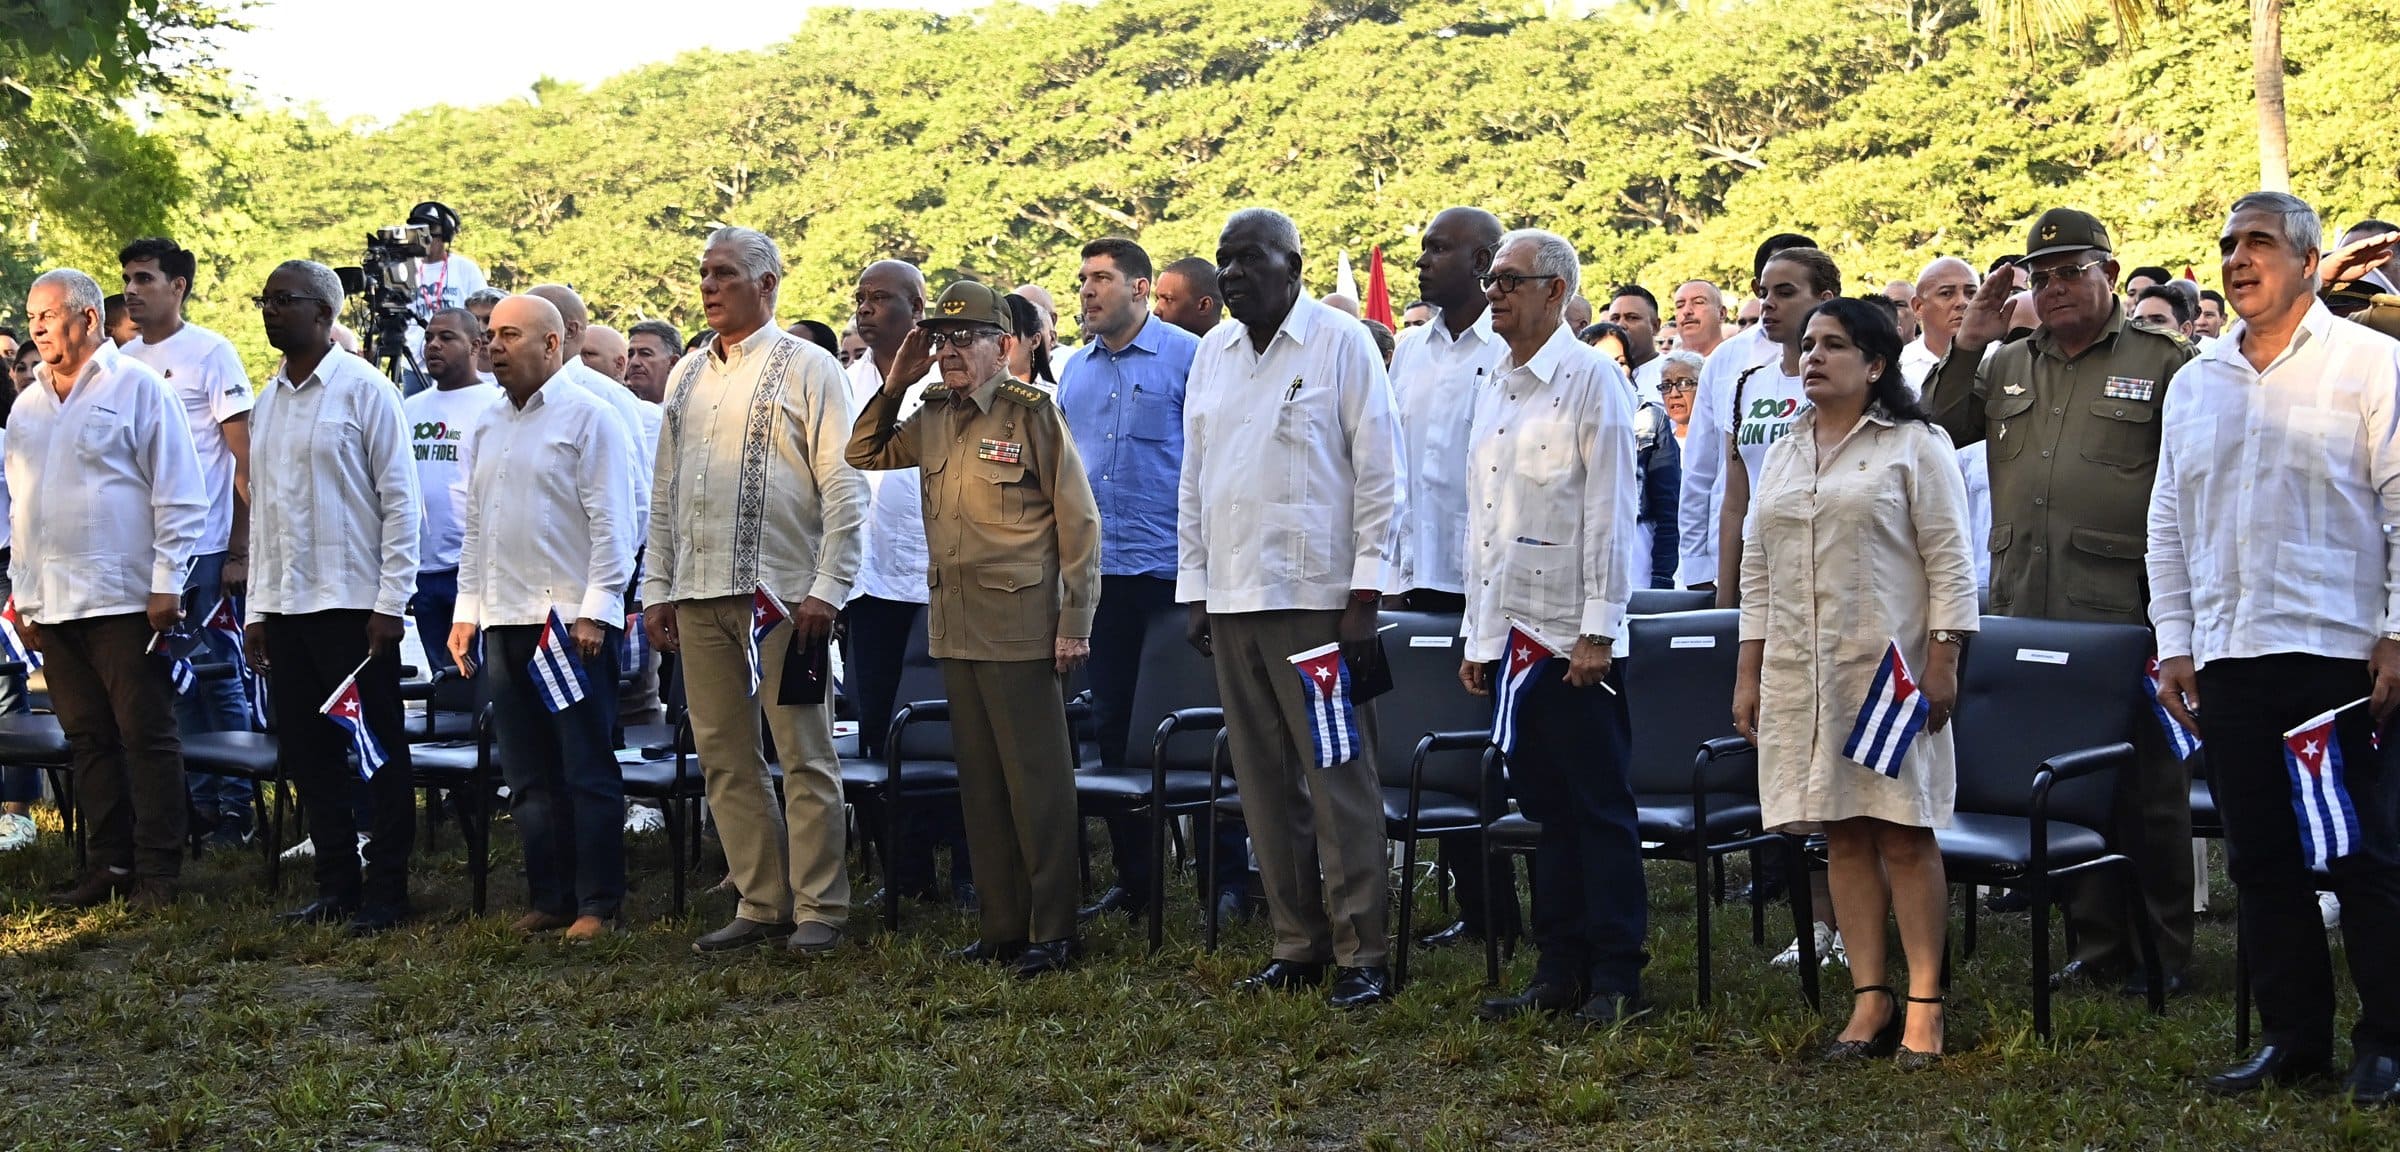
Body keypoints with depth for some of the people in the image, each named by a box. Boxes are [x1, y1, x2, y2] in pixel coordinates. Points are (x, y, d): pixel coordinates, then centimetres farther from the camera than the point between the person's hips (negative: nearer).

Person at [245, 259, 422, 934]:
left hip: (352, 602, -6)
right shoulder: (268, 401, 13)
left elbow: (401, 500, -8)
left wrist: (391, 602, -13)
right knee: (306, 752, 9)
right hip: (285, 605, 7)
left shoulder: (364, 389, -6)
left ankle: (386, 893, 7)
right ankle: (337, 886, 19)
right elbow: (261, 507, 16)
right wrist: (257, 608, 12)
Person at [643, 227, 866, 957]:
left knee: (804, 754, -2)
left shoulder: (806, 367, -2)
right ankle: (760, 904, 16)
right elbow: (666, 490, 19)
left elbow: (843, 487, -7)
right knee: (724, 757, 8)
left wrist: (827, 589, -14)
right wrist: (656, 588, 12)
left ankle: (818, 910, 5)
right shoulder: (688, 375, 16)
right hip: (698, 595, 6)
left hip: (780, 593, -6)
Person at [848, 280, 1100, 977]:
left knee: (1037, 780, -2)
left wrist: (1074, 623, -11)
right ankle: (1002, 926, 19)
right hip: (954, 625, 7)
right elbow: (864, 455, 24)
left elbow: (1078, 522, -7)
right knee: (981, 781, 11)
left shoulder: (1033, 412, -7)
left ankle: (1053, 932, 4)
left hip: (1020, 626, -7)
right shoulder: (933, 417, 11)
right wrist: (894, 385, 8)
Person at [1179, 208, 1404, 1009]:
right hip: (1233, 600, 6)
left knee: (1338, 778, -5)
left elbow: (1381, 474, -6)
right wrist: (1195, 589, 12)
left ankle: (1362, 953, 0)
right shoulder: (1212, 353, 14)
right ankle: (1296, 944, 17)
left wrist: (1365, 595, -11)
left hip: (1315, 597, -6)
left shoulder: (1341, 343, -4)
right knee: (1265, 782, 9)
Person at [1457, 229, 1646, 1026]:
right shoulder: (1493, 389, 17)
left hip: (1572, 635, -7)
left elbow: (1611, 509, -11)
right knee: (1544, 808, 11)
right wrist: (1477, 635, 16)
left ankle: (1616, 979, 4)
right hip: (1508, 631, 7)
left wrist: (1598, 630, -16)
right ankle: (1560, 972, 17)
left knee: (1599, 809, -2)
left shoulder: (1591, 378, -6)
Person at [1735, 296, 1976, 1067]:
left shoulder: (1914, 446, 1)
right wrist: (1749, 673, 13)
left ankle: (1924, 1004, -1)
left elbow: (1949, 561, -4)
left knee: (1904, 831, -5)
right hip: (1800, 671, 5)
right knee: (1841, 835, 4)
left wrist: (1942, 660, -11)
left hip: (1888, 664, -5)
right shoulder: (1782, 455, 17)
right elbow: (1757, 569, 18)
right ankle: (1869, 998, 8)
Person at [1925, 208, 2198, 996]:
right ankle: (2095, 946, 18)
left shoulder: (2162, 363, 1)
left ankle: (2166, 953, 12)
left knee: (2148, 788, 2)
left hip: (2125, 610, -5)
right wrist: (1966, 346, 3)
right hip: (2030, 616, 5)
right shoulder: (2006, 367, 16)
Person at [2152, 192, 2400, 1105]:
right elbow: (2169, 522, 17)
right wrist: (2175, 642, 10)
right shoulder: (2194, 385, 14)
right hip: (2229, 655, 5)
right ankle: (2293, 1037, 19)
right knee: (2261, 859, 9)